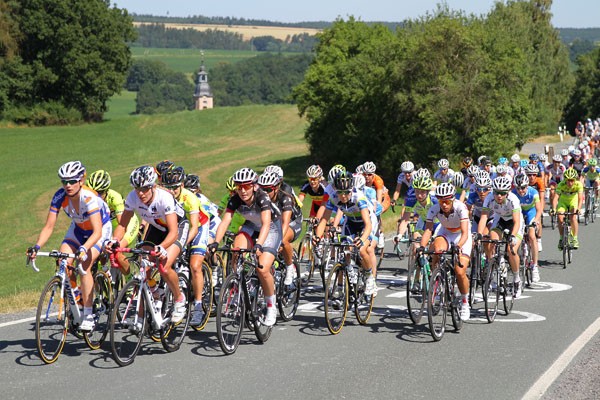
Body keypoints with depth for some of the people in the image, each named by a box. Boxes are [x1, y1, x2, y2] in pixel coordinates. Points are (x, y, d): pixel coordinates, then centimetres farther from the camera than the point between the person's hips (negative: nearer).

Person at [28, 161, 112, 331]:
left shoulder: (89, 198, -35)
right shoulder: (60, 196, -22)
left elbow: (97, 232, -43)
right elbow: (49, 226, -20)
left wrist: (83, 249, -59)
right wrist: (37, 246, -35)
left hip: (101, 229, -5)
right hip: (78, 228, 5)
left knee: (84, 266, -25)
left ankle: (88, 316, -19)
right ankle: (74, 298, 9)